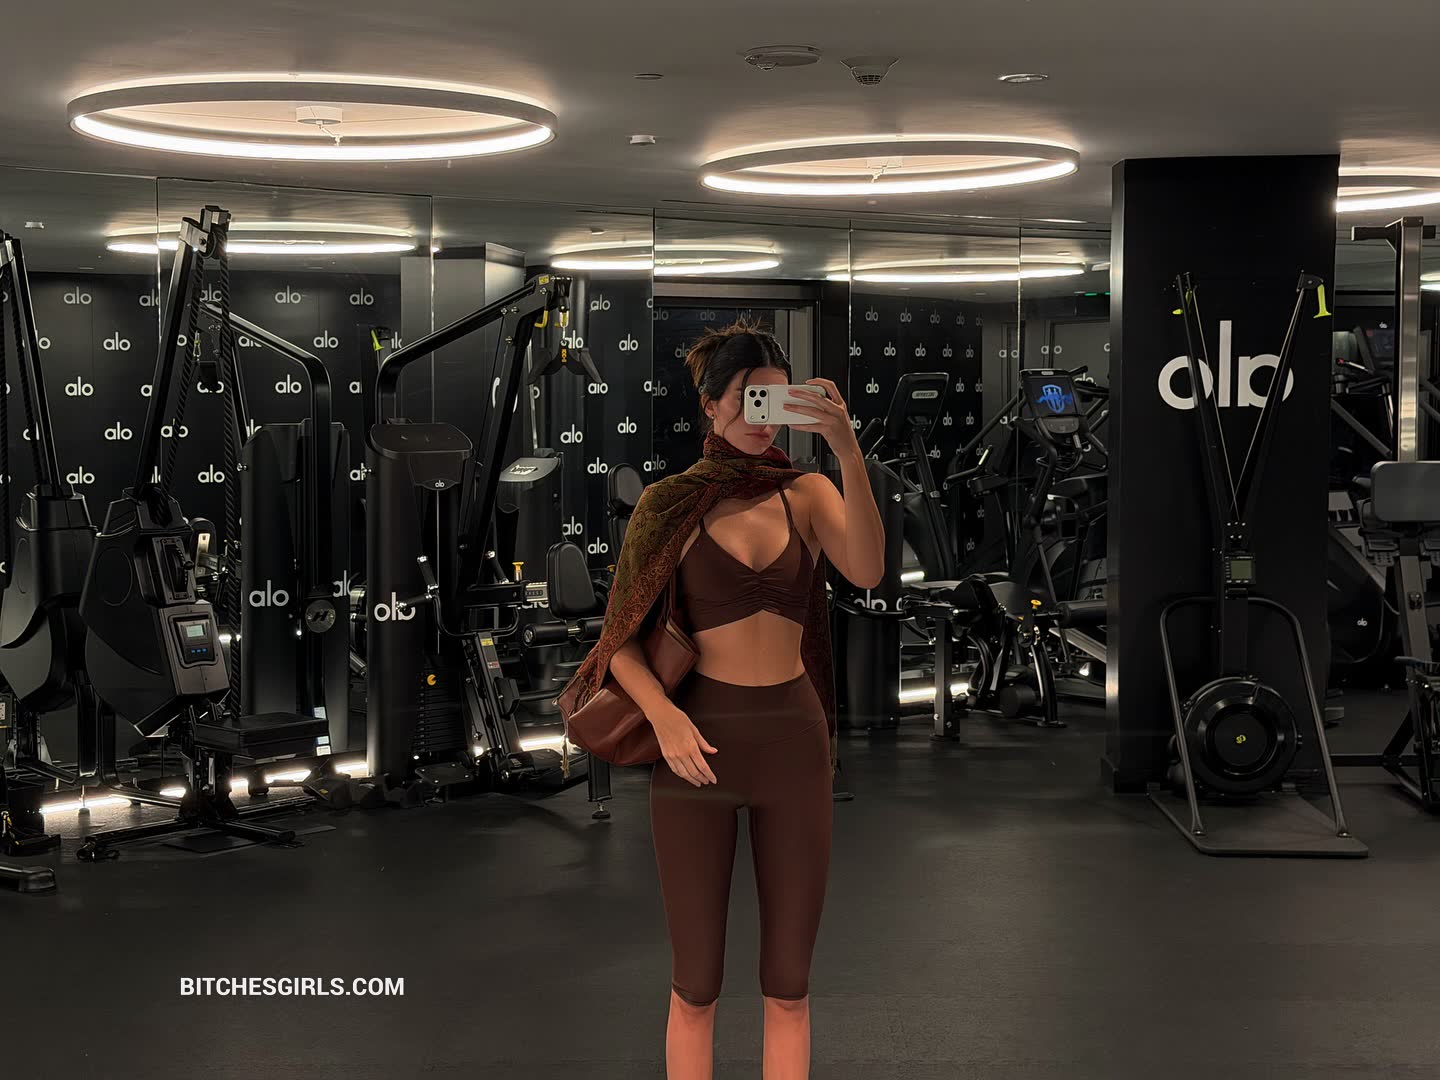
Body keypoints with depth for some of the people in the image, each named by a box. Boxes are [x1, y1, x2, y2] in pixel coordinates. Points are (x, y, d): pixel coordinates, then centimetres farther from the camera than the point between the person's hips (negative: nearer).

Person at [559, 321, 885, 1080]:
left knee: (788, 981, 8)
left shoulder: (808, 494, 2)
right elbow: (622, 641, -3)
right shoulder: (670, 502, -3)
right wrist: (664, 718, -21)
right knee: (696, 982, 5)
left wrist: (848, 451, -29)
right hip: (699, 742, -2)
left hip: (793, 742, 2)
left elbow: (866, 572, -18)